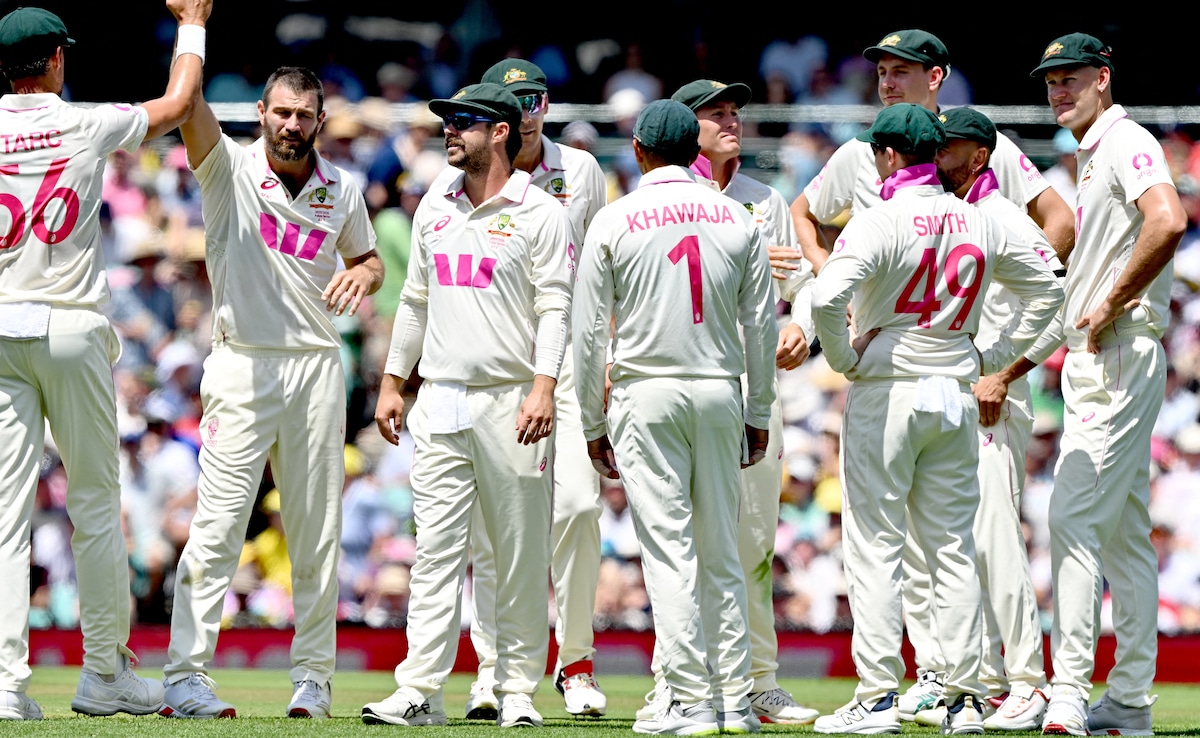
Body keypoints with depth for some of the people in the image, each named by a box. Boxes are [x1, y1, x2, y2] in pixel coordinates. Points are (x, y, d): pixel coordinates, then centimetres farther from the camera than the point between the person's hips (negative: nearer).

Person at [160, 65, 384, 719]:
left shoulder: (342, 191, 8)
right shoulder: (229, 168, -3)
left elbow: (368, 257, 23)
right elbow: (187, 106, -20)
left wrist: (362, 273, -1)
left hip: (317, 368, 4)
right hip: (241, 367, -4)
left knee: (317, 535, 6)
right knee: (218, 526, -10)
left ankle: (312, 678, 15)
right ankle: (184, 678, -12)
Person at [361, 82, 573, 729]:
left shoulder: (539, 212, -3)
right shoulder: (434, 207, 16)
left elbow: (555, 306, -9)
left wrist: (543, 388, -20)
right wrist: (392, 381, 16)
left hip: (511, 401, -5)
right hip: (440, 401, 5)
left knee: (522, 555, -1)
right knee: (436, 548, -1)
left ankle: (518, 692, 5)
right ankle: (419, 692, -5)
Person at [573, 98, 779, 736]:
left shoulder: (614, 222, -2)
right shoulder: (736, 218, 6)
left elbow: (588, 330, -2)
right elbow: (761, 324, 8)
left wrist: (593, 423, 6)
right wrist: (759, 413, 16)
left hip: (647, 395, -3)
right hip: (720, 392, 3)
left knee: (669, 550, -5)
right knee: (722, 551, 9)